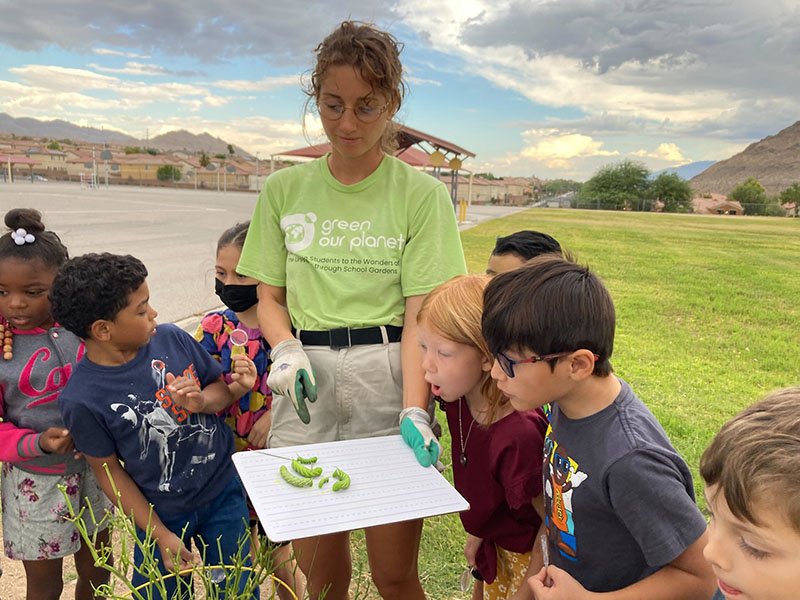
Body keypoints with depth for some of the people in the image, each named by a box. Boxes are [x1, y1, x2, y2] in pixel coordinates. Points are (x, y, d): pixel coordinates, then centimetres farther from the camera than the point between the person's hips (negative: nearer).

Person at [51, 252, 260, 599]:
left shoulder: (172, 338, -12)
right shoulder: (81, 398, -20)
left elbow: (221, 387, 1)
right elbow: (108, 468, -9)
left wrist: (202, 400, -24)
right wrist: (160, 535, -7)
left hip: (225, 492, 3)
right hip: (163, 516, -2)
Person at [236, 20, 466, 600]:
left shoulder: (421, 193, 0)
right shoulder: (285, 189, 8)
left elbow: (420, 314, -5)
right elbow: (270, 297, 12)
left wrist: (414, 410, -18)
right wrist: (286, 349, -8)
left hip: (387, 379, -2)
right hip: (307, 382, 3)